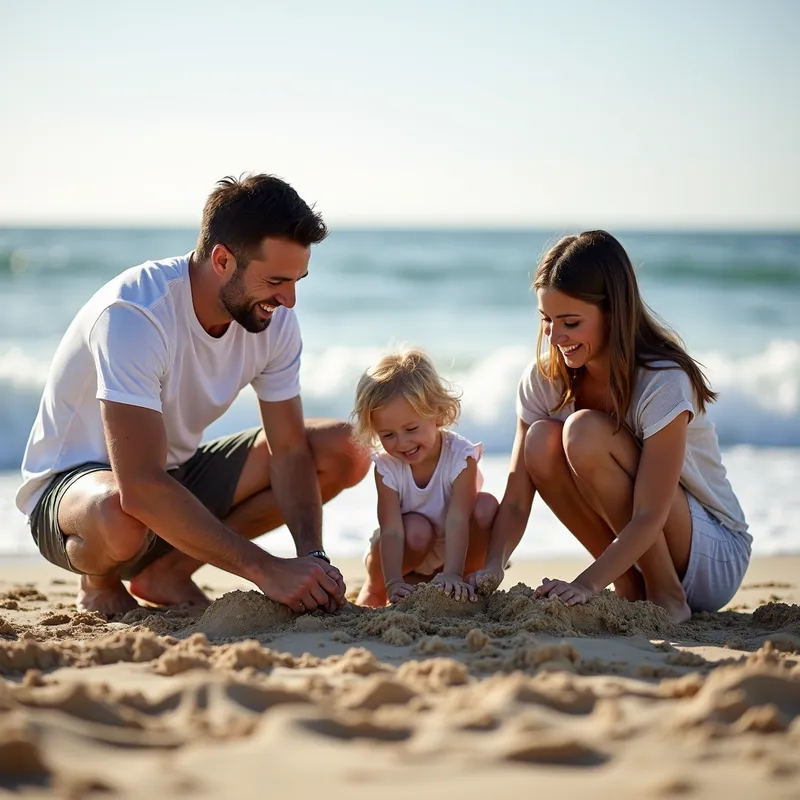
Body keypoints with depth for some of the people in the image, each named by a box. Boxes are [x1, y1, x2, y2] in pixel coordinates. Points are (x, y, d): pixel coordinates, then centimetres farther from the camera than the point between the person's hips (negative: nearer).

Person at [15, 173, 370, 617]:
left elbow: (289, 450, -6)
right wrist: (265, 569, -40)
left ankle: (167, 570, -4)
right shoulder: (133, 314, -32)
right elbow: (141, 489, -39)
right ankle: (99, 580, -3)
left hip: (177, 474, 7)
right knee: (121, 519, -43)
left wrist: (311, 557, -24)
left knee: (345, 451, -8)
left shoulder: (274, 319, -11)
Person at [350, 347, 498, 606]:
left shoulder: (460, 456, -25)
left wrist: (452, 576, -49)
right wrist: (394, 583, -47)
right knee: (416, 529, -36)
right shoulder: (387, 467, -22)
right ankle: (374, 589, -7)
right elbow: (392, 531, -31)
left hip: (454, 550, 0)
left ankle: (469, 580, -10)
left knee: (486, 506, -28)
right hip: (409, 551, 0)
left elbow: (457, 520, -36)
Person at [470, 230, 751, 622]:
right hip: (636, 549, 6)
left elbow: (648, 518, -29)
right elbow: (516, 501, -10)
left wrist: (586, 584, -41)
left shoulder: (664, 382, -23)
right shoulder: (544, 380, -6)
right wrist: (493, 564, -29)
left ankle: (667, 598, -14)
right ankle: (632, 591, -6)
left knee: (585, 432, -27)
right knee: (541, 441, -19)